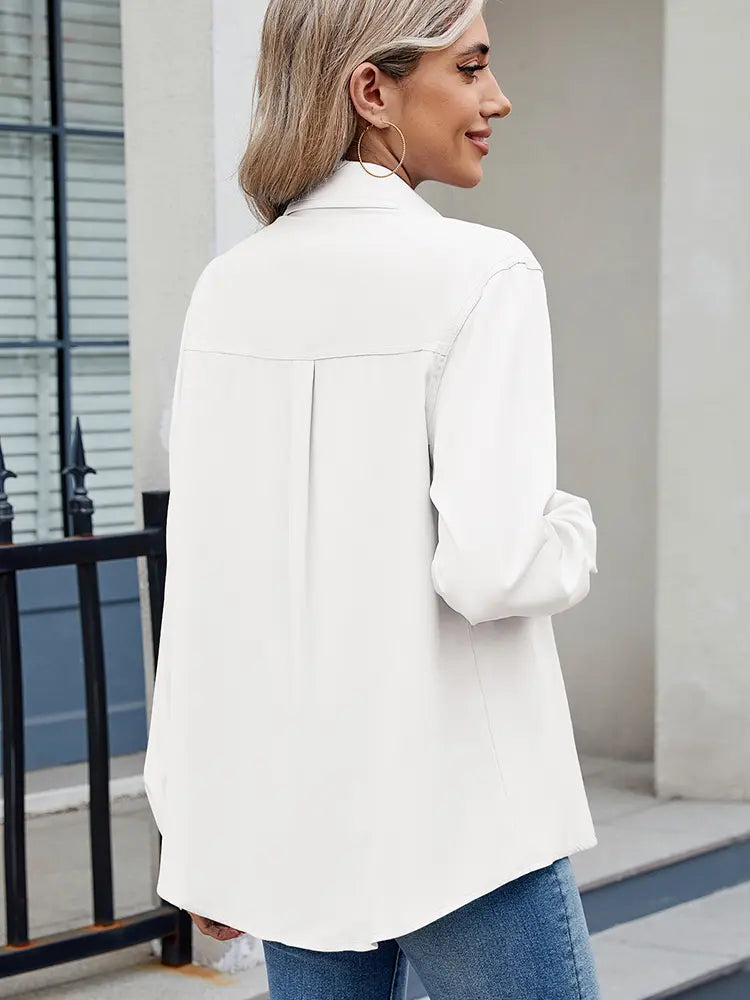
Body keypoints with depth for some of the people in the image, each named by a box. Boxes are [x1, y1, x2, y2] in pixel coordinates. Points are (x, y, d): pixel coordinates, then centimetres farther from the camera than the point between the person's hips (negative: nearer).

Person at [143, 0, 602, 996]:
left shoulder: (229, 286, 3)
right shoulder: (480, 272, -14)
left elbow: (200, 573, 5)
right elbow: (490, 567, -22)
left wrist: (202, 827, 12)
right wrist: (572, 534, 1)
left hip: (292, 806, 6)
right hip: (450, 814, -5)